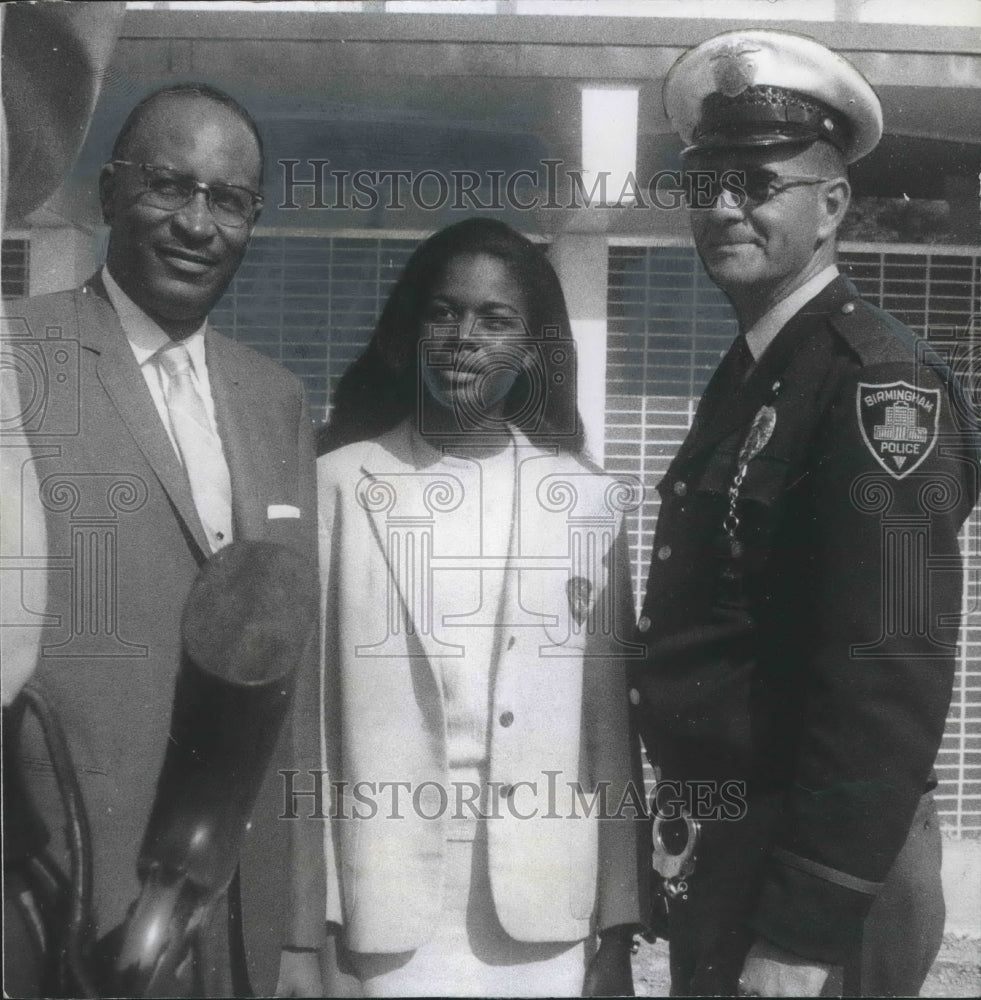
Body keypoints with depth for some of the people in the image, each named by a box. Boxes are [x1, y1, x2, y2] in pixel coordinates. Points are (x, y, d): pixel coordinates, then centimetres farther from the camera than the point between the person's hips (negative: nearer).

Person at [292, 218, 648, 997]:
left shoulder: (590, 500, 2)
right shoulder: (341, 485, -3)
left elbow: (610, 724, 4)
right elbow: (306, 707, -2)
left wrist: (619, 925, 4)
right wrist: (305, 920, -3)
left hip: (545, 910, 2)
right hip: (394, 904, -1)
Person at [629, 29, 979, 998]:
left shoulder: (877, 380, -18)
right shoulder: (746, 374, 9)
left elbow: (891, 671, -24)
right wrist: (685, 854, 11)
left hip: (812, 878, -8)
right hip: (725, 853, 8)